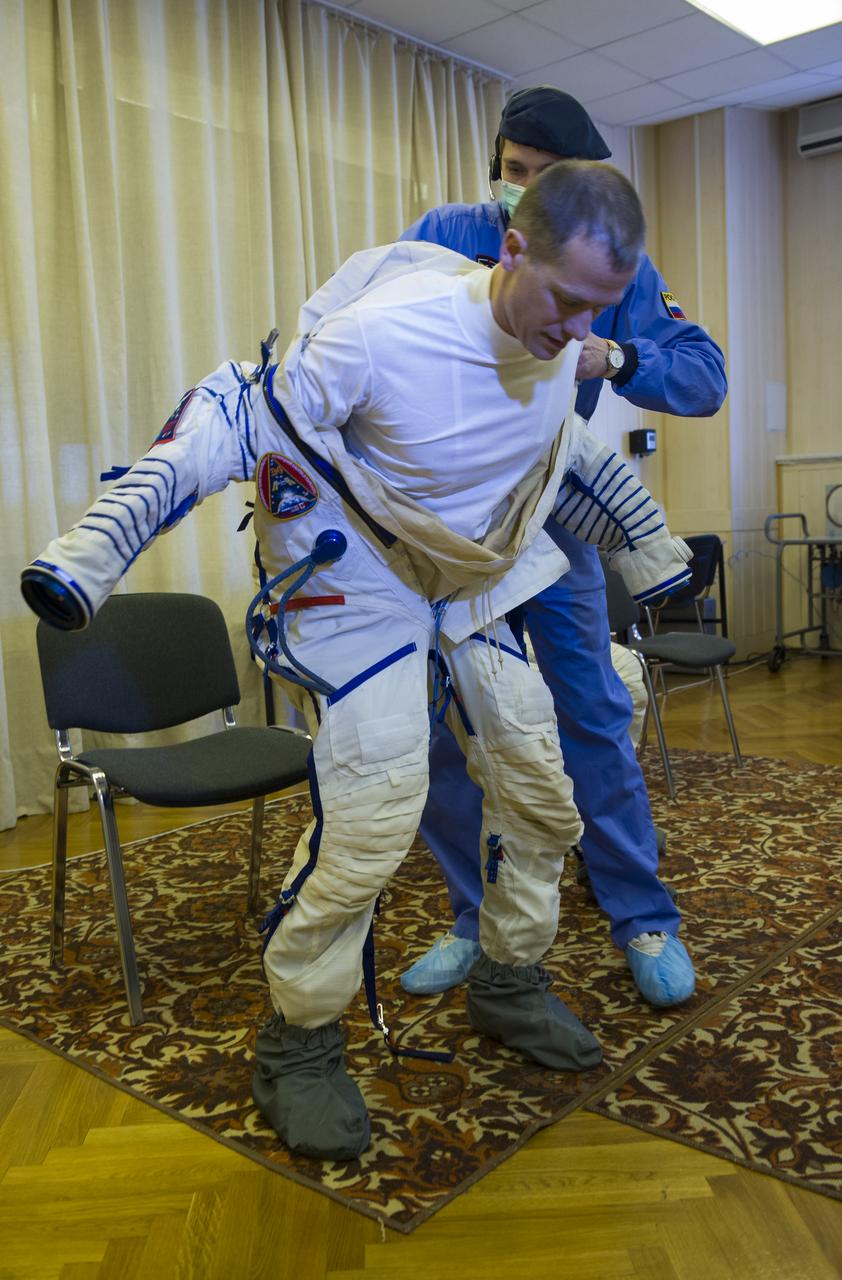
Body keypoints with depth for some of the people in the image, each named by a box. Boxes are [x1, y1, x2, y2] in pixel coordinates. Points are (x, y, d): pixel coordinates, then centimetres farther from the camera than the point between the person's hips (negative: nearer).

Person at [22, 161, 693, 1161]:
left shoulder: (562, 350, -8)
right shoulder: (383, 331, -30)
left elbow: (569, 457, 13)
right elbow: (236, 425, -21)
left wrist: (651, 552, 24)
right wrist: (96, 545, -26)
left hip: (474, 586, 7)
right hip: (355, 585, -7)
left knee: (541, 796, 8)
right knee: (369, 818, -16)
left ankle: (508, 984, 32)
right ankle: (296, 1048, 7)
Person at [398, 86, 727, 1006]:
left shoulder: (617, 266, -3)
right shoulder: (446, 234, -1)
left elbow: (705, 379, -11)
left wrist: (613, 357, -30)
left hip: (544, 517, -1)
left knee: (592, 715, 0)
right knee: (439, 727, 4)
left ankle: (643, 919, 16)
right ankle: (477, 920, 20)